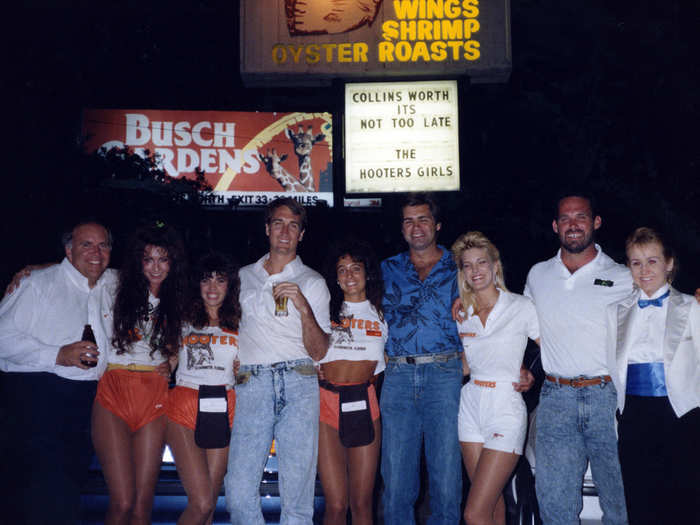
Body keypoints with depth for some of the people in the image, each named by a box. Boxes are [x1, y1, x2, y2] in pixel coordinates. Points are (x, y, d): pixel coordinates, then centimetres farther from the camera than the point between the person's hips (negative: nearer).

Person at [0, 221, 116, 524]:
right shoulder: (39, 283, -1)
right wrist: (56, 355, -18)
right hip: (35, 395, -5)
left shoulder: (115, 283, 14)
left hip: (87, 398, 5)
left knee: (70, 486, 9)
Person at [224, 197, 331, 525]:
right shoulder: (243, 277, 19)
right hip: (251, 384, 2)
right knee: (238, 490, -7)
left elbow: (318, 352, 4)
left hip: (298, 385, -1)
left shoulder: (313, 283, 11)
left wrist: (303, 307, -10)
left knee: (297, 489, -3)